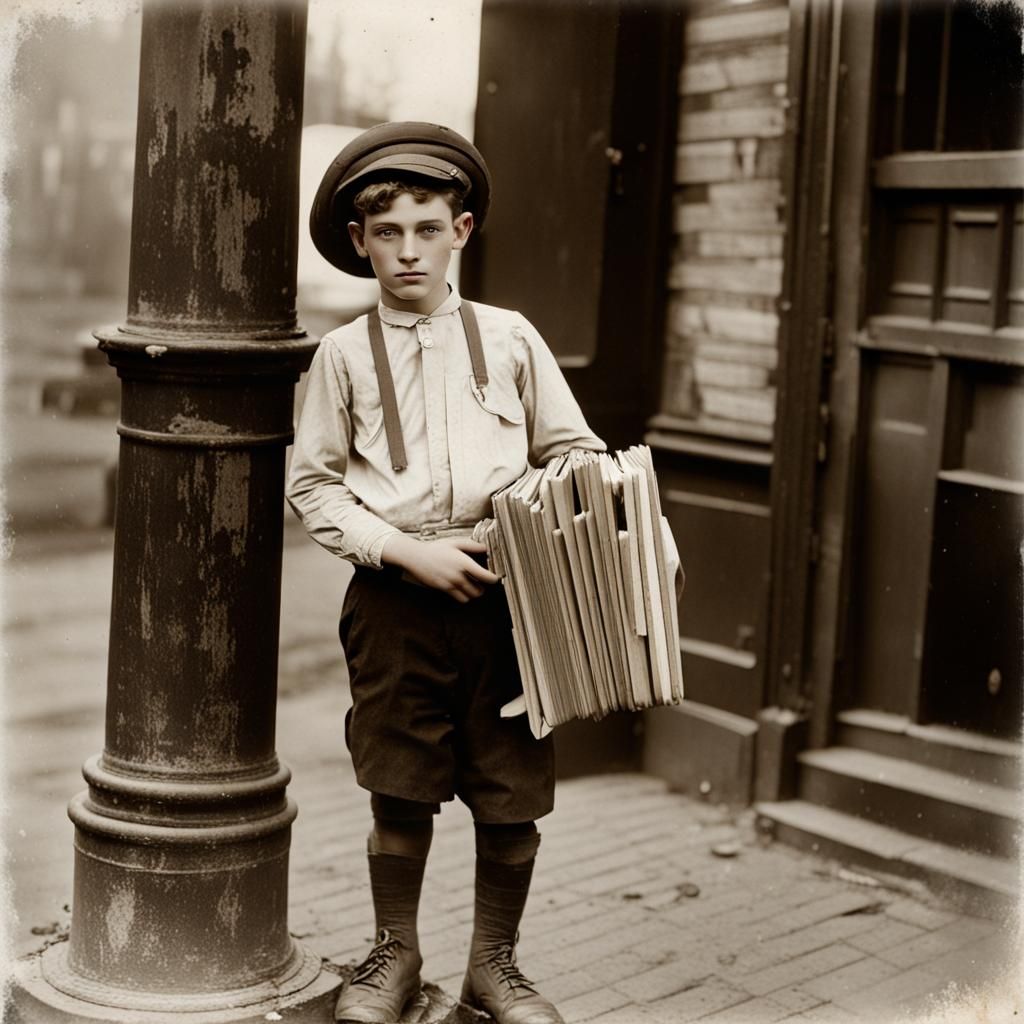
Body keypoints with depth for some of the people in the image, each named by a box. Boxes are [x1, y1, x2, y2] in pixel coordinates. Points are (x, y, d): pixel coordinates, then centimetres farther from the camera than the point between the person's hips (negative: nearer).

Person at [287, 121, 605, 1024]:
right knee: (401, 797, 8)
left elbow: (573, 453, 8)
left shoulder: (509, 338, 5)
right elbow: (313, 486, 2)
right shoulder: (345, 354, 3)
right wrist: (408, 551, -10)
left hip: (505, 596, 1)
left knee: (512, 799, 6)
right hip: (394, 602, -1)